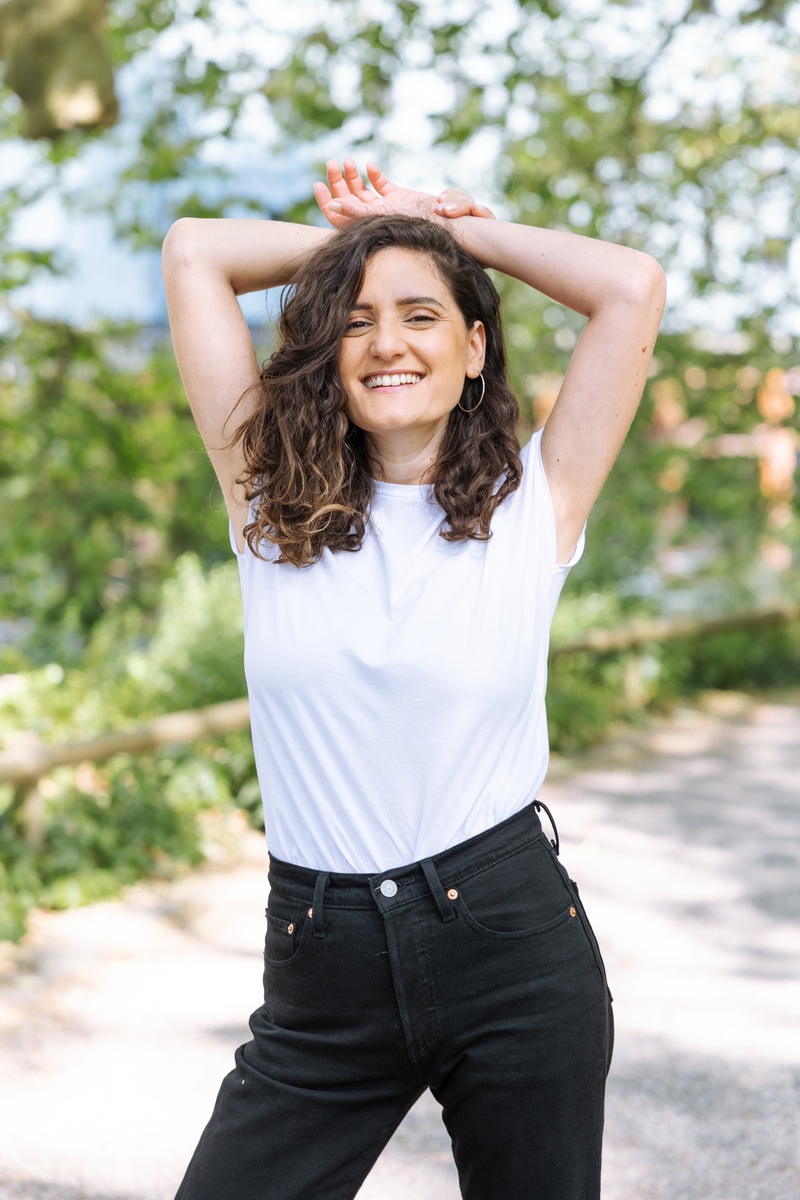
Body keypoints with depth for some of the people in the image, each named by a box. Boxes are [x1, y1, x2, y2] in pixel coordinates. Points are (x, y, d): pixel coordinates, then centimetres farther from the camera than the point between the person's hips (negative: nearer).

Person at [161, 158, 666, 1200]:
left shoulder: (532, 507, 1)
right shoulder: (275, 504, 3)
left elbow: (634, 286, -3)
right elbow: (193, 252, 5)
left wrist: (461, 228, 7)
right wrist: (360, 235, 13)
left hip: (515, 951, -1)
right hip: (320, 972, 1)